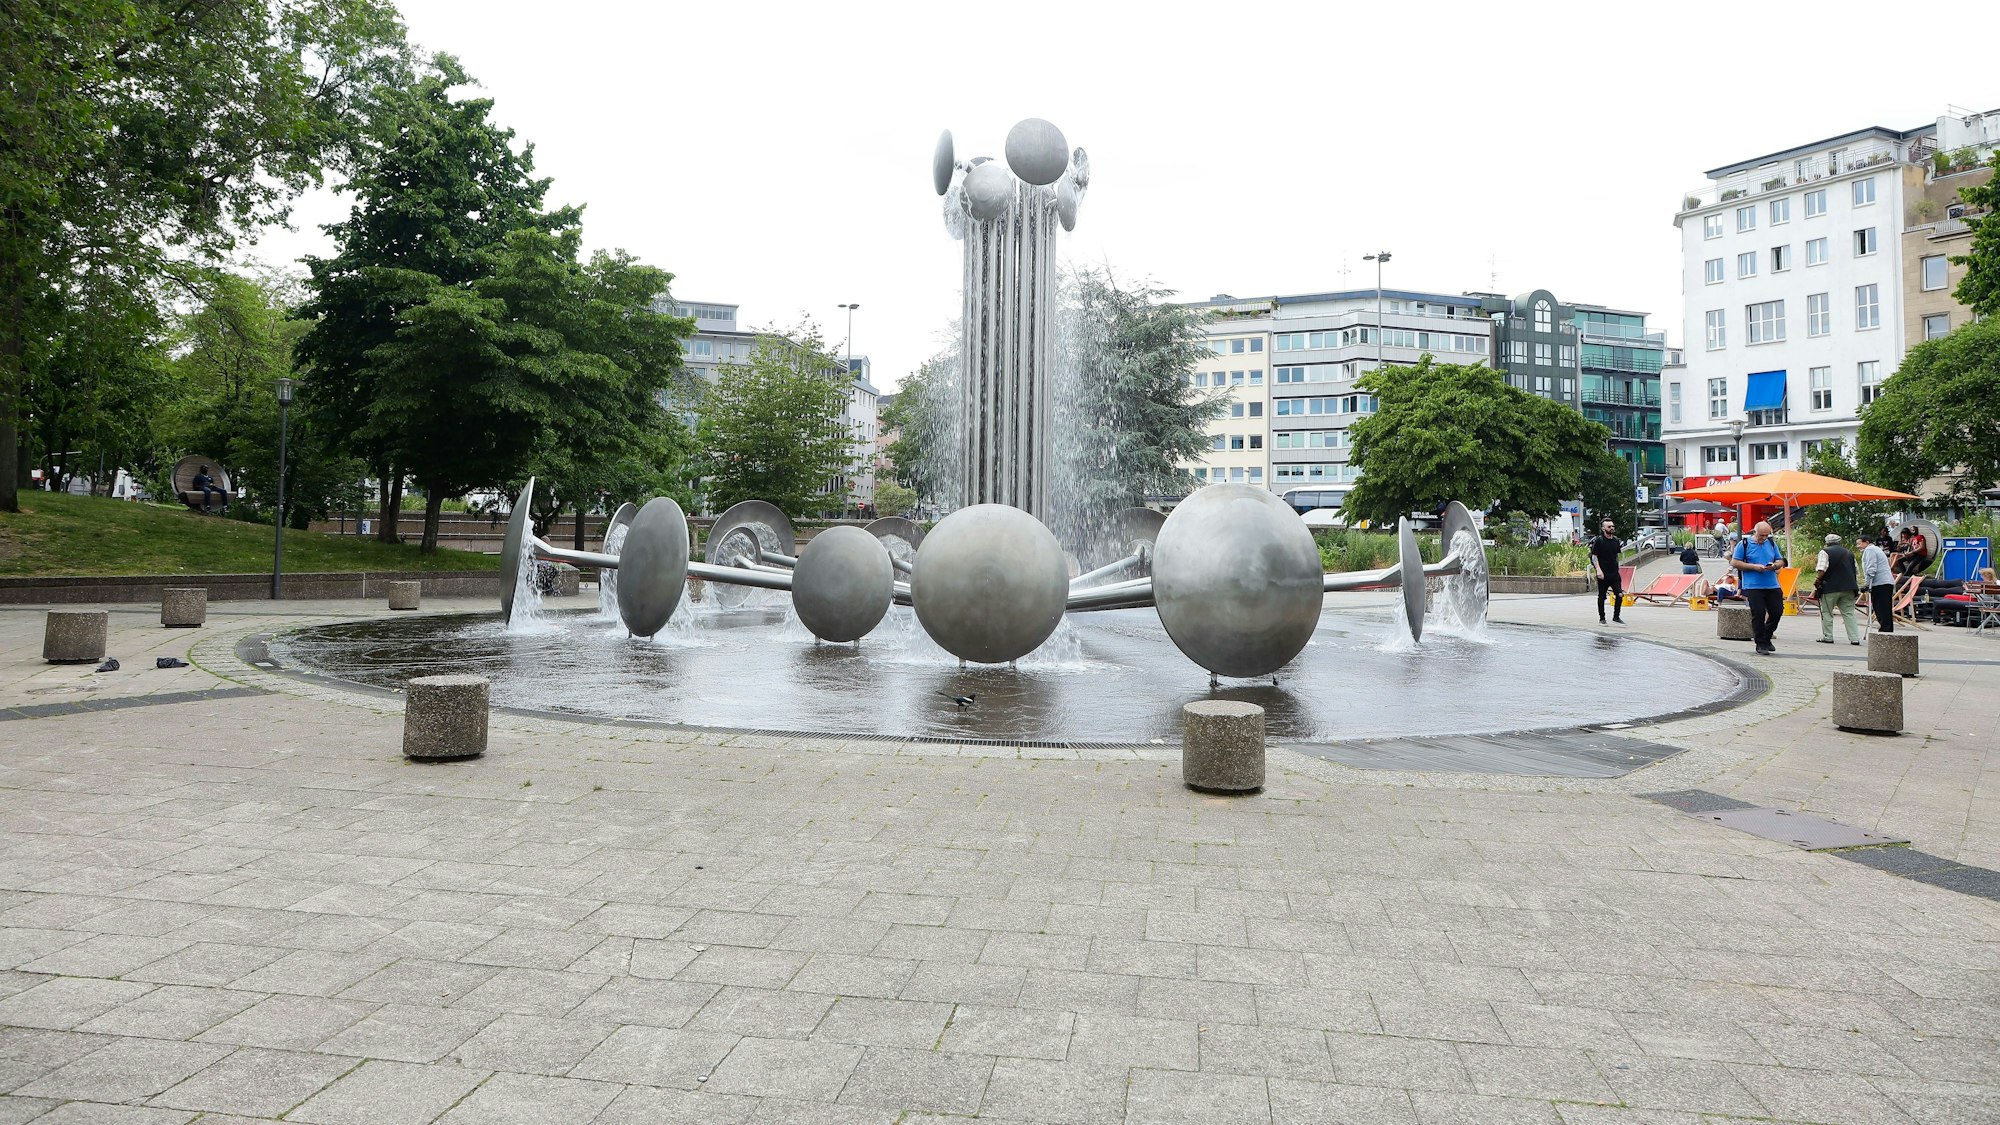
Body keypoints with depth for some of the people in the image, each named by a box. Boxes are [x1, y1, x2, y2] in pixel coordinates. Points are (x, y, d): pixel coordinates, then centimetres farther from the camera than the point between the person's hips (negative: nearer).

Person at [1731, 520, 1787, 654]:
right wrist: (1754, 566, -13)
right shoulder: (1744, 544, -1)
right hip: (1753, 586, -4)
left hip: (1772, 586, 4)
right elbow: (1735, 562, -4)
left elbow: (1781, 561, 17)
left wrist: (1775, 565, -7)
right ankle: (1761, 644, 5)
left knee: (1777, 611, 3)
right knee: (1758, 614, -4)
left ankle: (1767, 638, 24)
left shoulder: (1772, 543, 13)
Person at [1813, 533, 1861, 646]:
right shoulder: (1849, 553, 16)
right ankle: (1854, 638, 2)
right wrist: (1855, 585, 27)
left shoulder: (1825, 552, -4)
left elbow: (1822, 570, -15)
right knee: (1849, 613, 7)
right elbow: (1855, 570, 19)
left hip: (1830, 587, -5)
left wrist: (1817, 581, -3)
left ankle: (1827, 637, 6)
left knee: (1826, 612, 6)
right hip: (1848, 587, 5)